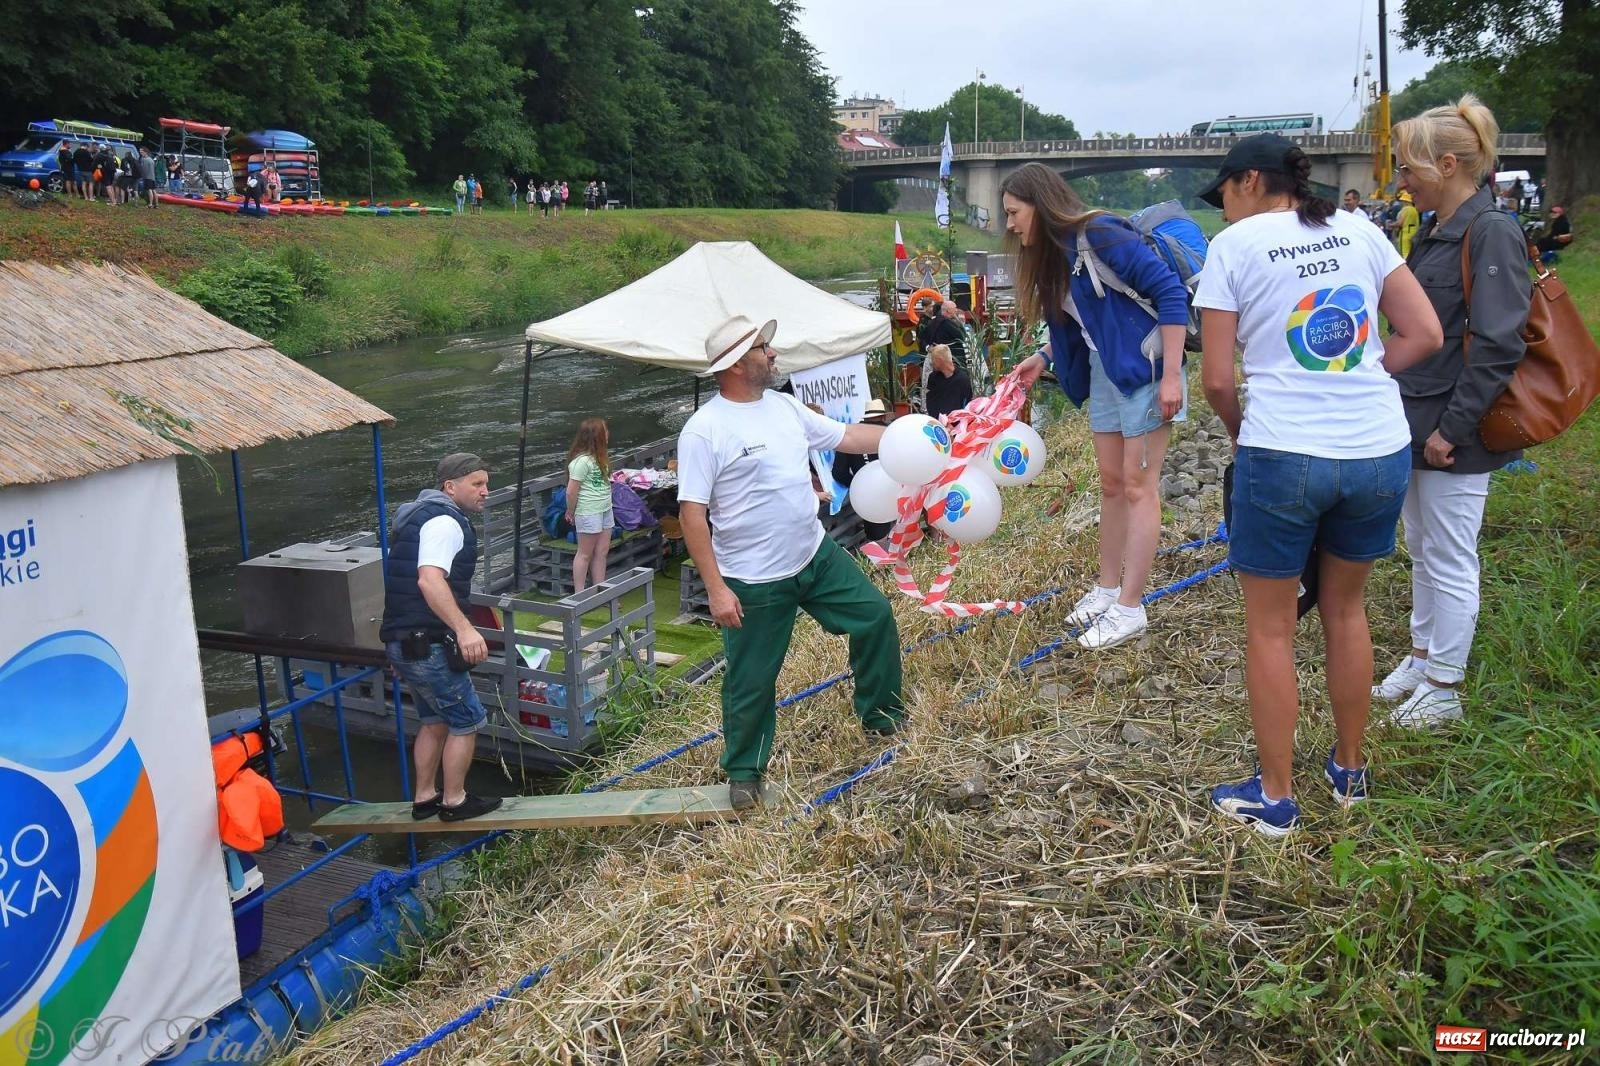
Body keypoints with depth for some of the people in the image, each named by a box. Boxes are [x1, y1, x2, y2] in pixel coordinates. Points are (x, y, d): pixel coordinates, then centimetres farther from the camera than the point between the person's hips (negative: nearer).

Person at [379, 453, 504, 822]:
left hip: (403, 640, 10)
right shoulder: (445, 521, -15)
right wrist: (464, 629, -40)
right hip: (427, 645, -10)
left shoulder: (421, 515, 19)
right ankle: (454, 801, 14)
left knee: (435, 720, 21)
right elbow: (430, 580, -31)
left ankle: (424, 797, 30)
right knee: (467, 720, 3)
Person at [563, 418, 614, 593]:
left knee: (601, 552, 12)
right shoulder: (582, 461, -20)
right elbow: (571, 491, -17)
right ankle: (579, 594, 12)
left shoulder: (597, 457, 8)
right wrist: (571, 513, -4)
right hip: (588, 513, -8)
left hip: (605, 510, 8)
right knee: (585, 554, 2)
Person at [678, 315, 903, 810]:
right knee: (752, 682, 5)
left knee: (875, 616, 11)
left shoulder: (784, 406, 5)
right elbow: (692, 513, -19)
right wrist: (716, 588, -22)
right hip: (754, 582, -7)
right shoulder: (704, 430, -17)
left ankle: (882, 718, 32)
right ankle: (744, 772, 28)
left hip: (818, 555, 7)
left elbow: (846, 436, 15)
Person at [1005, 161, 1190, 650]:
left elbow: (1171, 292, -22)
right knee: (1111, 484, 14)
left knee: (1137, 486, -4)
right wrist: (1042, 359, 9)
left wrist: (1171, 375, -24)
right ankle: (1107, 588, 25)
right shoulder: (1051, 257, 8)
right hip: (1104, 374, 9)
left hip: (1145, 370, -9)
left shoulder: (1100, 236, -20)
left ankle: (1130, 608, 2)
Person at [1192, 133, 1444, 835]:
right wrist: (1355, 380, 11)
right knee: (1346, 609, 23)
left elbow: (1217, 378, -5)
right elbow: (1424, 335, 6)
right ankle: (1350, 772, 37)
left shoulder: (1234, 245, -3)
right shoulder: (1358, 231, 9)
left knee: (1269, 628, 10)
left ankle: (1275, 799, 20)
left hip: (1284, 455, -5)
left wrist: (1241, 433, 12)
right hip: (1381, 452, 5)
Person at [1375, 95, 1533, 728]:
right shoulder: (1435, 233, 11)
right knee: (1422, 548, 19)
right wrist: (1410, 414, 15)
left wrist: (1452, 427, -20)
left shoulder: (1492, 233, -16)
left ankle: (1443, 688, 14)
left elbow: (1498, 345, -21)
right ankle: (1421, 657, 35)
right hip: (1417, 423, 9)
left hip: (1456, 433, -9)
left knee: (1450, 559, 2)